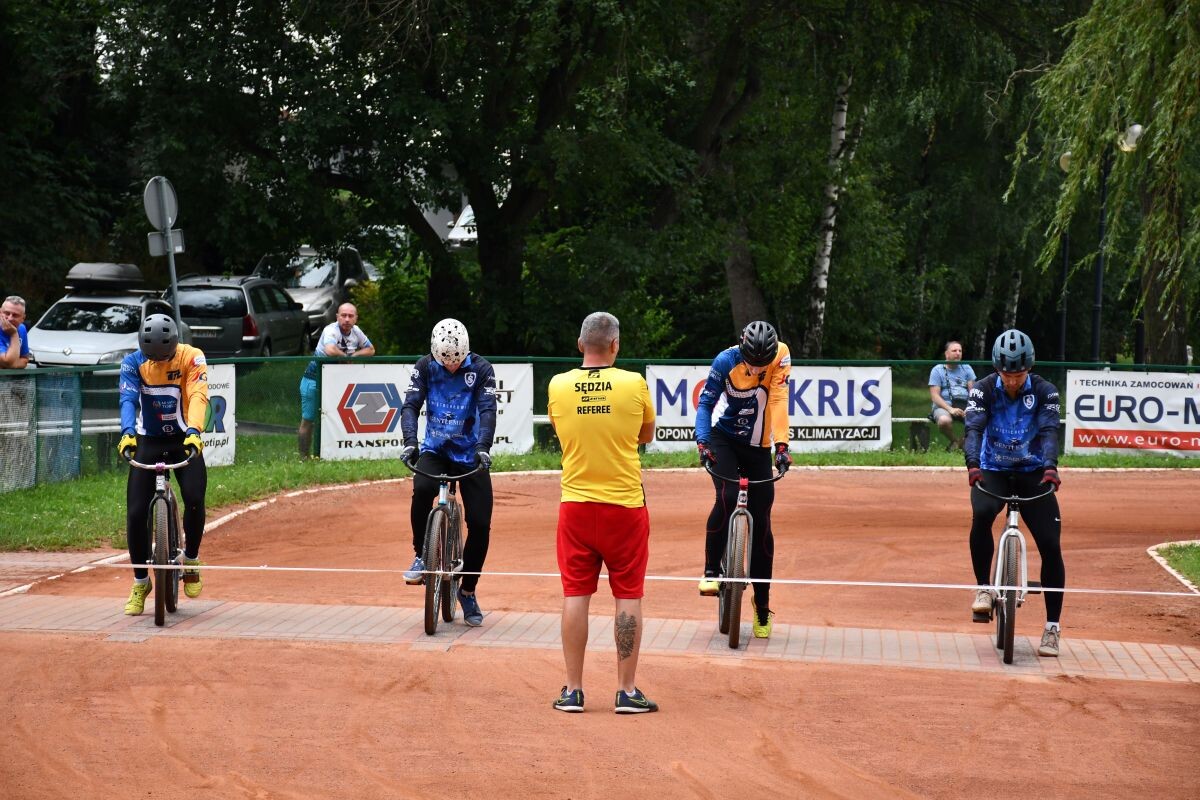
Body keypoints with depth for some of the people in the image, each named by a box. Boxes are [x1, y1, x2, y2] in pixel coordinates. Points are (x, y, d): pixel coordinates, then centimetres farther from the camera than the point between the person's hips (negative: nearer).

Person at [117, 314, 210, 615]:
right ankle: (140, 583, 12)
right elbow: (128, 400, -23)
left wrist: (193, 432, -46)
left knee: (195, 500, -23)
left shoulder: (192, 358, -14)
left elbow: (198, 396, -28)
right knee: (136, 513, -6)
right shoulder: (133, 363, -9)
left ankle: (191, 560, 5)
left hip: (184, 441, -1)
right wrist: (127, 433, -42)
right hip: (147, 441, 1)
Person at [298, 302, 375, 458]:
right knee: (308, 420, 0)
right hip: (314, 379, -7)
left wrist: (354, 355, -10)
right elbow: (330, 350, -41)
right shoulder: (331, 330, -22)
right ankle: (304, 457, 7)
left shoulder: (356, 331, 2)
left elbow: (371, 350, 10)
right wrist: (347, 356, -21)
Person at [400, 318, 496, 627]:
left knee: (480, 523, -6)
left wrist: (483, 446, -34)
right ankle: (421, 556, -11)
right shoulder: (425, 367, -5)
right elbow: (411, 405, -12)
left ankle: (468, 590, 13)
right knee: (422, 489, -32)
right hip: (435, 450, 0)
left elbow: (487, 410, -18)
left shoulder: (481, 369, -9)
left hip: (470, 454, 0)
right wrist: (410, 441, -30)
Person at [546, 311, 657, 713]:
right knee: (628, 596, 5)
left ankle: (573, 691, 9)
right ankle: (626, 691, 6)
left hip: (576, 506, 2)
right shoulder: (634, 384, -8)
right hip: (625, 504, -2)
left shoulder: (558, 386, -3)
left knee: (575, 595, 7)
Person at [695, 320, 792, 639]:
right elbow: (705, 403, -14)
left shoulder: (781, 355, -17)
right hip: (725, 440, -1)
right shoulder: (726, 361, -18)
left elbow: (778, 400, -24)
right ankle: (711, 570, -10)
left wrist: (781, 445, -35)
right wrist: (702, 442, -29)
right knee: (727, 498, -28)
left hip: (758, 448, 1)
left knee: (761, 523, 1)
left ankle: (763, 606, 12)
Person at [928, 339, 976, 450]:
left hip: (965, 406, 3)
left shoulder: (966, 368, 15)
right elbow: (934, 395, -3)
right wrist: (950, 409, -18)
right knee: (944, 420, -39)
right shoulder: (937, 370, 5)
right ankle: (955, 441, -6)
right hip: (944, 406, -3)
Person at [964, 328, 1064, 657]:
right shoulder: (984, 390, -9)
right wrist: (973, 464, -42)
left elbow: (1049, 431, -23)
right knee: (982, 513, -34)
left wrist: (1050, 466, -43)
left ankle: (1052, 627, 1)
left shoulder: (1044, 392, -9)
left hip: (1032, 474, 1)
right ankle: (983, 589, -17)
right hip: (993, 471, 0)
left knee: (1050, 545, -10)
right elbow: (974, 429, -22)